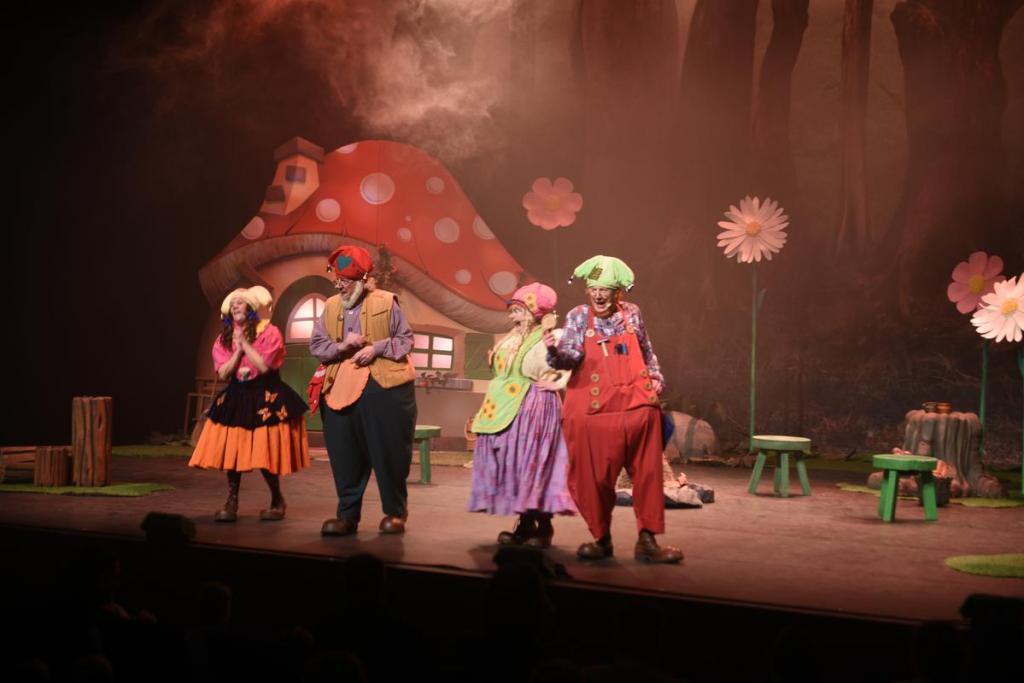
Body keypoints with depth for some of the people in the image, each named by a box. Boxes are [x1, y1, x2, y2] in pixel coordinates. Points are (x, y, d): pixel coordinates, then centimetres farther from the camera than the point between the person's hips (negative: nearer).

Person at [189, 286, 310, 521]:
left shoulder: (269, 332, -6)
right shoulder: (224, 339, 8)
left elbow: (264, 366, -17)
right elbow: (223, 373, 0)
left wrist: (246, 344, -11)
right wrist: (238, 350, -8)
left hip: (266, 397, -4)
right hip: (236, 398, 4)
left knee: (265, 454, -5)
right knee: (231, 451, -4)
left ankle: (277, 501, 14)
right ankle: (231, 503, 6)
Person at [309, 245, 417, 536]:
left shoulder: (386, 302, -3)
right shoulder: (331, 306, 9)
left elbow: (406, 339, 2)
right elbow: (316, 344, 9)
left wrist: (377, 348, -14)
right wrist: (341, 346, -10)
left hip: (384, 387, -4)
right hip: (341, 388, 4)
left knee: (387, 452, 1)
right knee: (345, 455, 4)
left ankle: (395, 513, 14)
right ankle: (347, 514, 13)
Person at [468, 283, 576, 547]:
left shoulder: (552, 337, -9)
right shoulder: (512, 340, 16)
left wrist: (561, 382, -15)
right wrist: (488, 411, 16)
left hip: (533, 408, -8)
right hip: (507, 411, 8)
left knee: (533, 463, -7)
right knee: (513, 465, 7)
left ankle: (543, 527, 0)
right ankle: (525, 525, 13)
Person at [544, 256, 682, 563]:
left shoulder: (632, 313, 8)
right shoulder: (578, 316, 3)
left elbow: (647, 352, 22)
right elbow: (572, 355, -11)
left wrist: (656, 378, 11)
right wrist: (555, 351, -31)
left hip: (638, 409, 2)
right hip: (591, 411, -1)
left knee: (647, 476, 2)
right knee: (593, 479, 1)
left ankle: (647, 540, 10)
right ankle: (601, 539, 17)